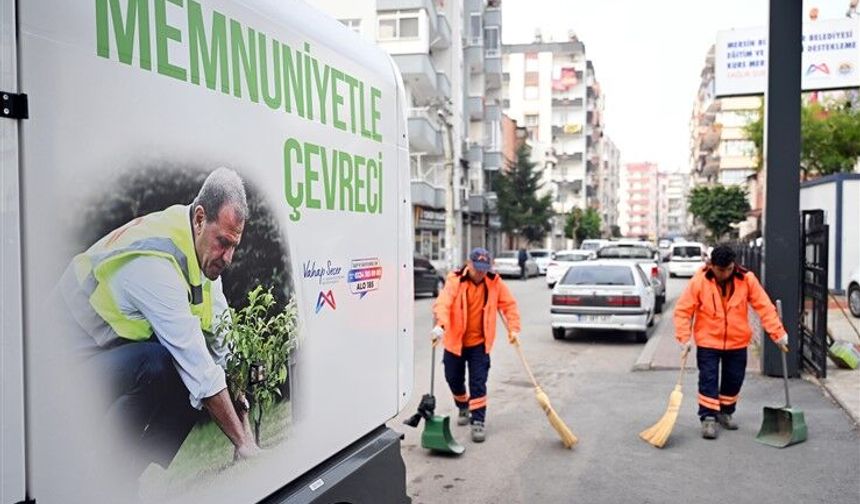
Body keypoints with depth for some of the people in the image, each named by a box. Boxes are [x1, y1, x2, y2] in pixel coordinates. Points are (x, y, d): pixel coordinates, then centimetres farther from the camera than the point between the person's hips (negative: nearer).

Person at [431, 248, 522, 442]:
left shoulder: (495, 283, -6)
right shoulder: (455, 281, -15)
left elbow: (509, 304, 3)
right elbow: (443, 303, -30)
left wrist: (513, 329, -5)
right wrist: (440, 325, -47)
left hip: (479, 343, 0)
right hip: (455, 341, 0)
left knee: (478, 383, -4)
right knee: (454, 379, 15)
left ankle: (478, 421, 5)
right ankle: (463, 407, 43)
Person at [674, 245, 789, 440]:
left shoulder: (746, 279, -9)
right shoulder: (699, 281, -14)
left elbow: (765, 307, -8)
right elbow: (682, 310, -11)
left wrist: (778, 333, -14)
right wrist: (684, 338, -18)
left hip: (737, 342, 3)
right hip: (708, 342, -2)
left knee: (734, 380, 13)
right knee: (708, 380, -3)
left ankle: (725, 413, 33)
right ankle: (708, 418, 6)